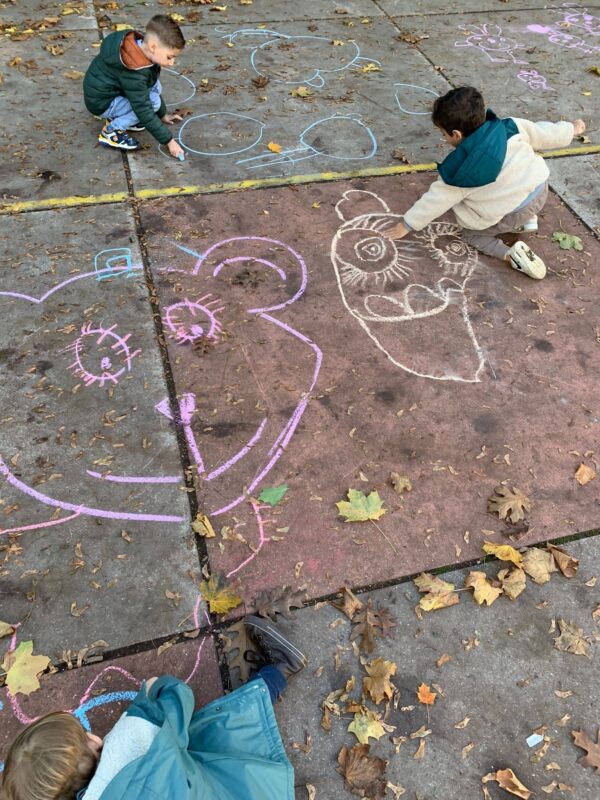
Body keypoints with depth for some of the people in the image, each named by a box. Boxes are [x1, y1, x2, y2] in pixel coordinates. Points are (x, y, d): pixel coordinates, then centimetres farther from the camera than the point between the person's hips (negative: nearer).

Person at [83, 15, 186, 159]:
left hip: (112, 88, 9)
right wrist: (169, 141, -27)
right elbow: (145, 111, -30)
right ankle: (111, 131, -12)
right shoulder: (133, 72, -32)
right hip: (101, 102, -9)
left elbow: (153, 87, 12)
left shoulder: (142, 47, -5)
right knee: (153, 101, -22)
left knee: (155, 87, -2)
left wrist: (163, 114, 20)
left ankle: (117, 117, 7)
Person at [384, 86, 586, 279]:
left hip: (510, 217, -6)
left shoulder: (457, 172, -20)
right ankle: (528, 220, 22)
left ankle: (510, 254, -9)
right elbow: (544, 133, 5)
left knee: (471, 232, 15)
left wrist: (407, 225, 4)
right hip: (540, 191, 6)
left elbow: (434, 201, -10)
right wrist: (571, 129, 26)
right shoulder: (511, 127, -9)